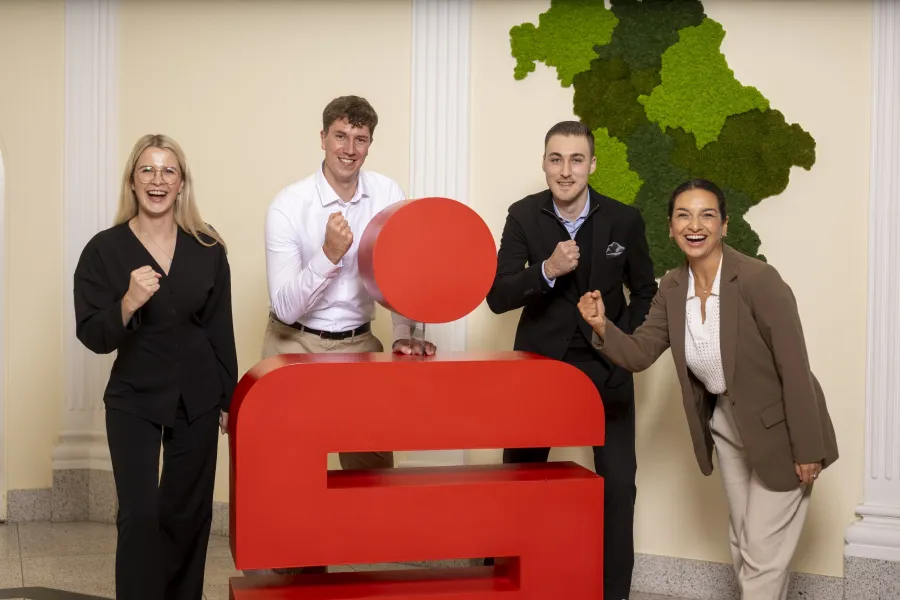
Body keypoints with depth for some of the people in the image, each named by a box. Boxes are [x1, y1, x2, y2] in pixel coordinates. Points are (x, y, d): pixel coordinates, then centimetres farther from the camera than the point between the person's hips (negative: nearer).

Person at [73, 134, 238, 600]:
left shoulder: (207, 249, -1)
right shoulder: (104, 250, -8)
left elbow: (220, 330, 5)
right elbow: (93, 337, -10)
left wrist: (230, 399, 7)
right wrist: (128, 303, -28)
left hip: (196, 399, 2)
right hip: (134, 400, -2)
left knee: (188, 513, 11)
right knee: (140, 513, -9)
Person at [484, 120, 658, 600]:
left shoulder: (624, 219, -7)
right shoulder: (524, 215, -7)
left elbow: (646, 292, 6)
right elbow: (497, 297, -12)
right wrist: (547, 270, -28)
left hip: (606, 366, 0)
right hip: (539, 360, 0)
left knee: (617, 482, 3)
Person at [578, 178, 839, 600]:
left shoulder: (758, 279, -26)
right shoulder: (672, 287, -6)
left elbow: (795, 368, -23)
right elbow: (639, 354, -4)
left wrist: (807, 450, -21)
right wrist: (601, 326, -23)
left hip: (780, 429, -6)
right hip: (727, 425, 7)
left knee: (764, 554, 1)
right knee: (743, 545, 20)